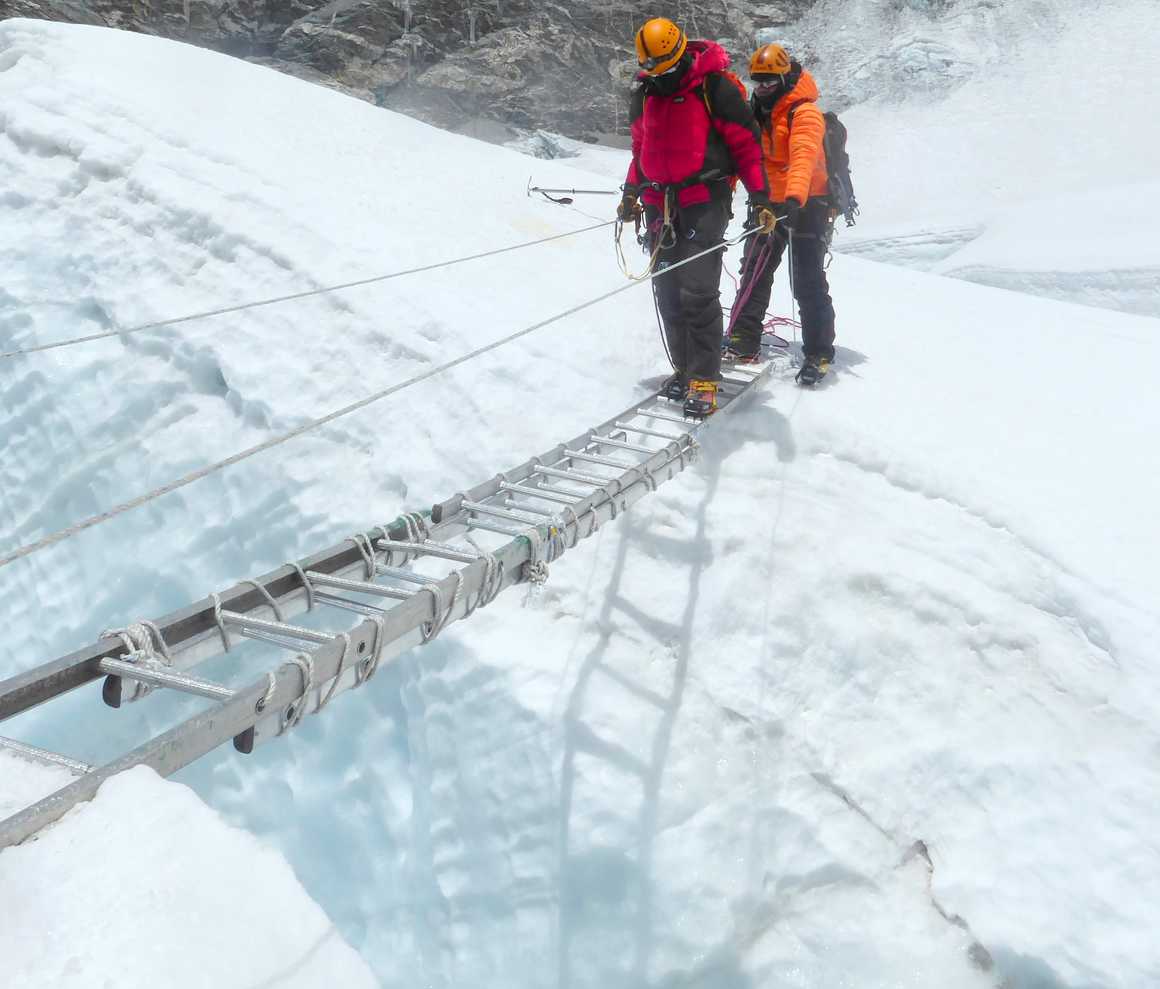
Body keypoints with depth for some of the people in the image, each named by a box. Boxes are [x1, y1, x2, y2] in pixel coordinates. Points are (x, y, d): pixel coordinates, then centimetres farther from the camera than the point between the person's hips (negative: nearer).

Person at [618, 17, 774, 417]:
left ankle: (704, 382, -10)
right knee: (668, 293, 5)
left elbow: (746, 142, -5)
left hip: (704, 201, -6)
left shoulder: (715, 87, -7)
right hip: (659, 205, 6)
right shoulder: (645, 93, 13)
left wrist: (760, 196, -10)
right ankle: (684, 370, 14)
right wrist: (631, 193, 19)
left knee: (697, 291, -13)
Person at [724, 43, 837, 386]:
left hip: (805, 205, -7)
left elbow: (804, 156, -31)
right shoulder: (756, 112, 10)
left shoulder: (804, 112, -15)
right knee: (753, 275, 9)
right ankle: (744, 343, 17)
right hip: (768, 204, 7)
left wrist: (794, 196, -47)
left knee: (808, 283, -6)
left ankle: (819, 354, 3)